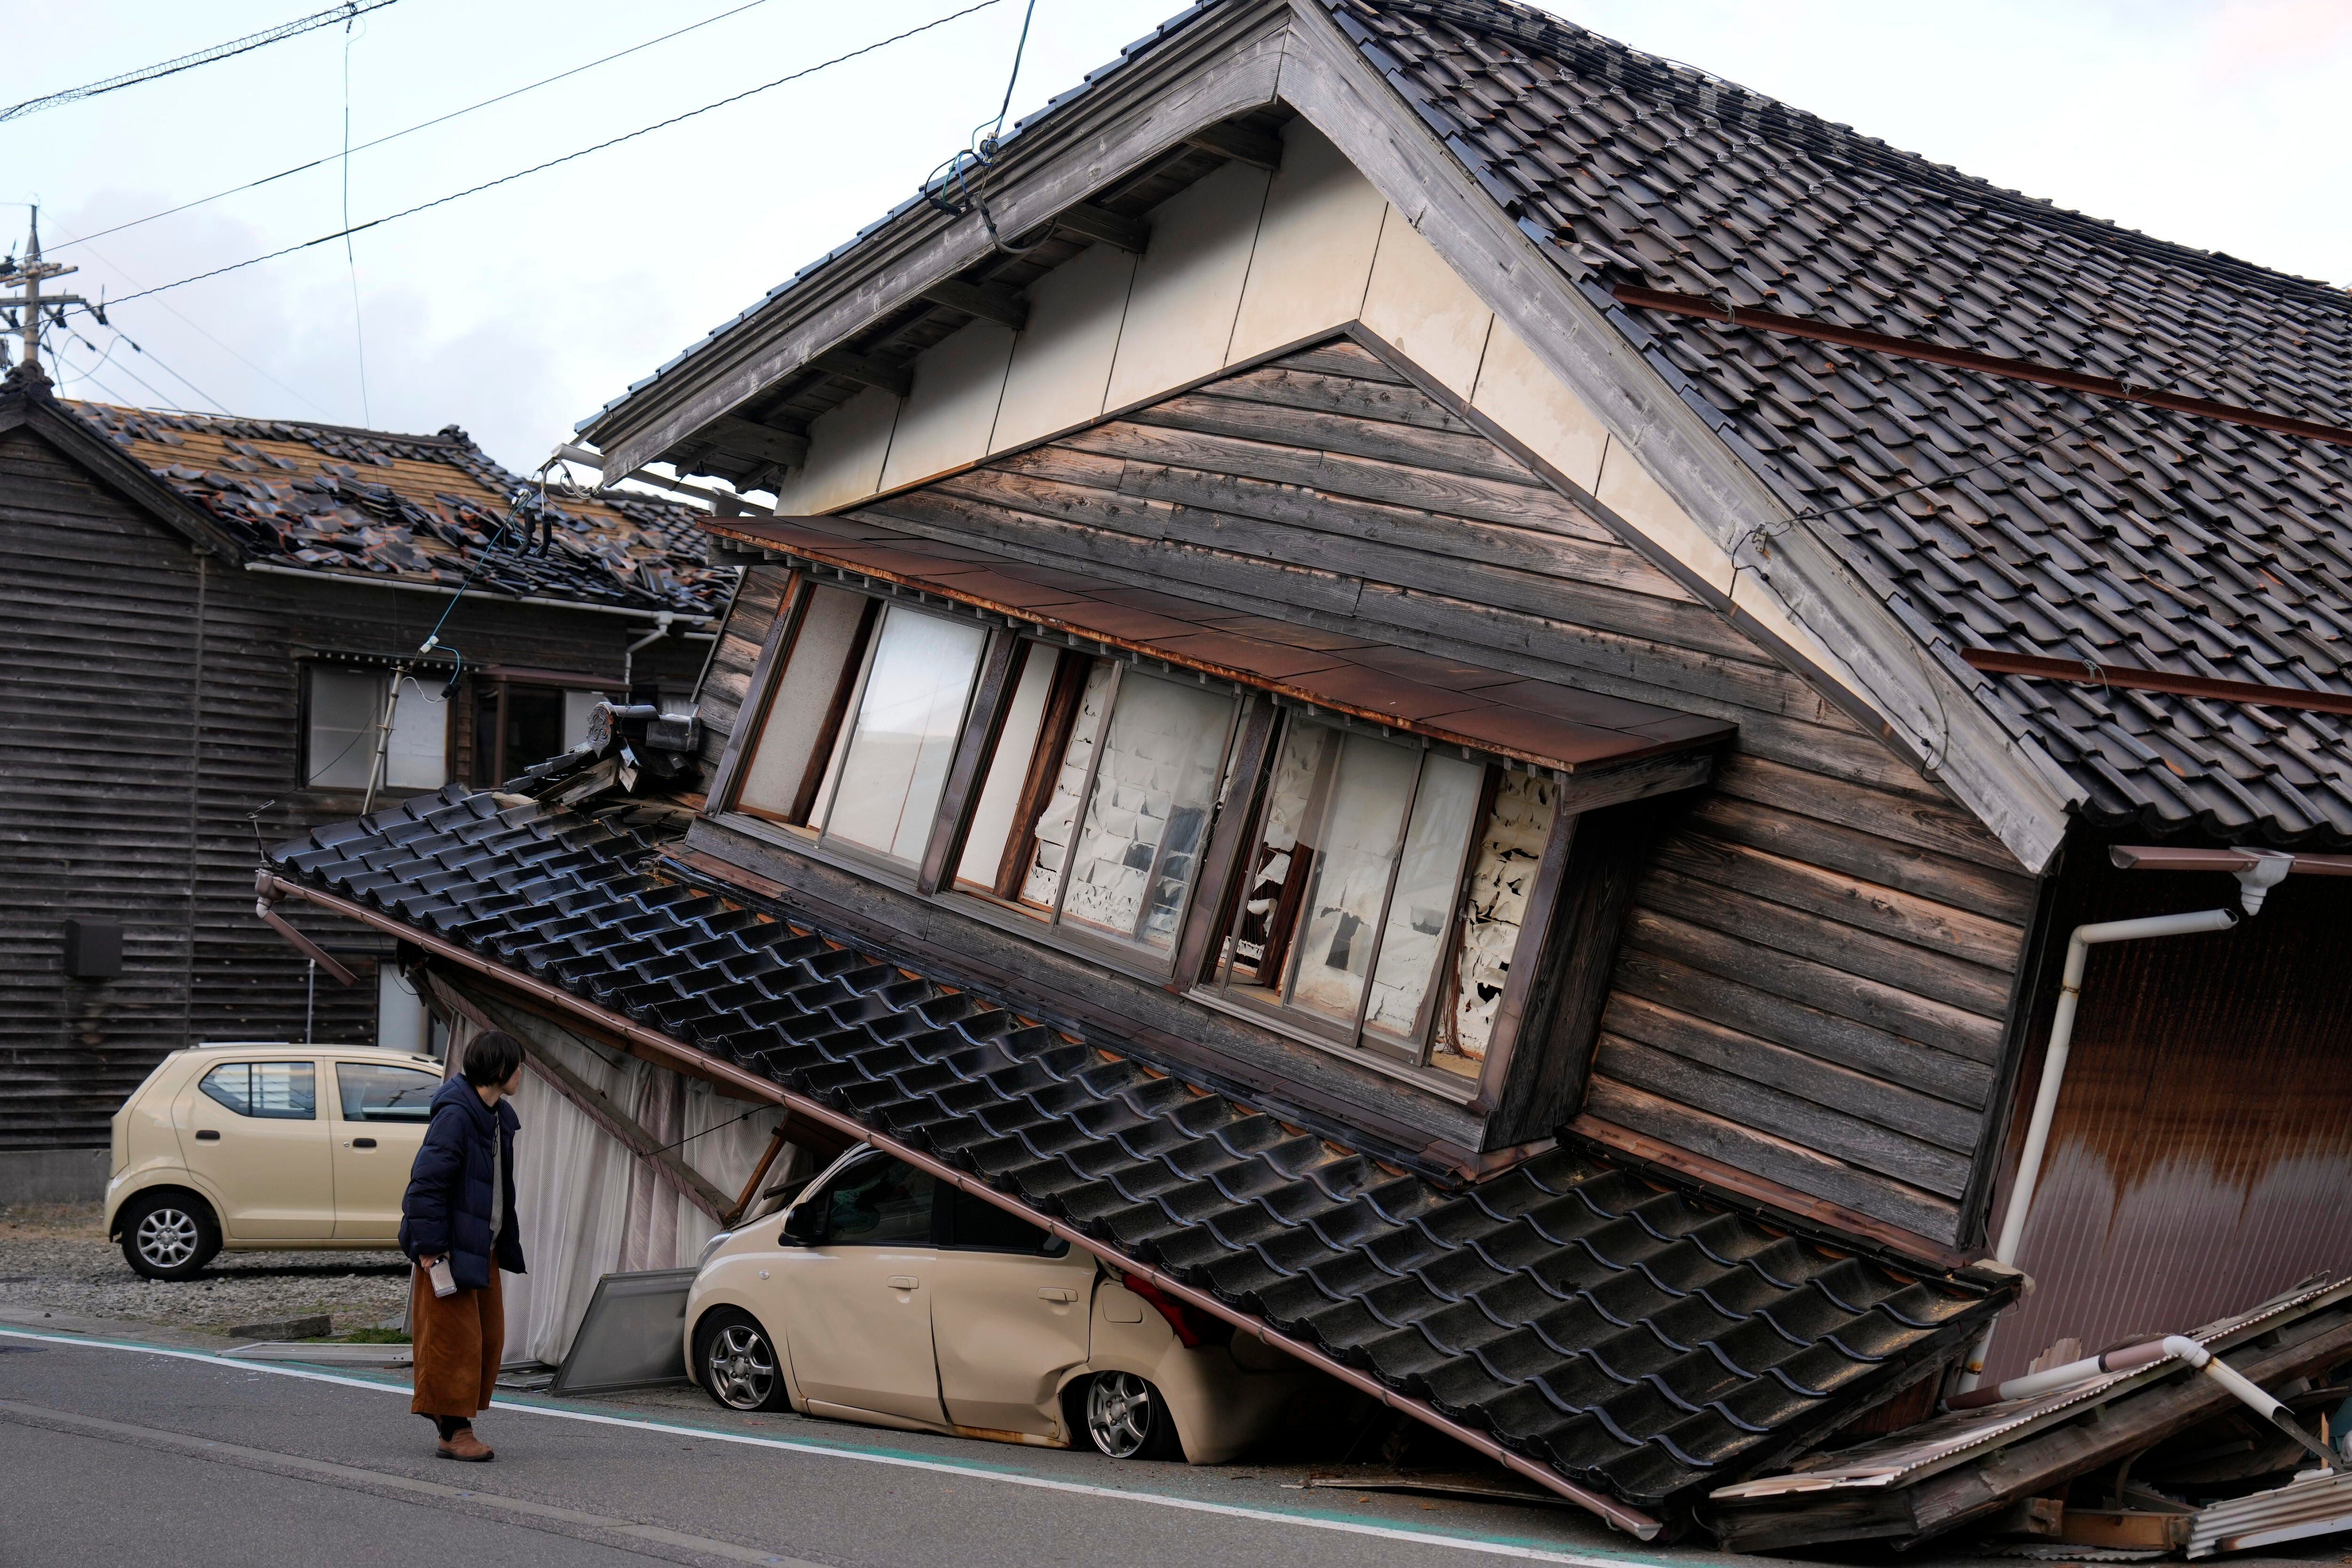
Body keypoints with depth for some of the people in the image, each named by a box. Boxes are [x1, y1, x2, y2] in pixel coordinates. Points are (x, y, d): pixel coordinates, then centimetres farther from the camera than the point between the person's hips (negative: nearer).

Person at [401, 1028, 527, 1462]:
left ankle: (454, 1418, 23)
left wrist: (507, 1244, 19)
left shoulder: (498, 1117, 11)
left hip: (483, 1248, 10)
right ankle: (454, 1431, 2)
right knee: (455, 1339, -4)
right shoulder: (456, 1115, -19)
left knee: (489, 1336, 12)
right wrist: (428, 1246, -21)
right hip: (449, 1248, -10)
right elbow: (427, 1182, -21)